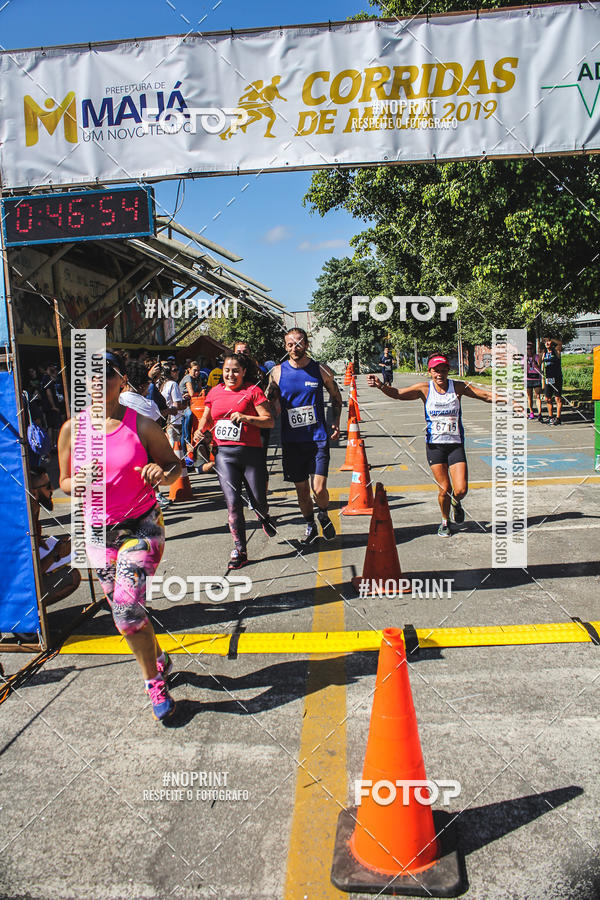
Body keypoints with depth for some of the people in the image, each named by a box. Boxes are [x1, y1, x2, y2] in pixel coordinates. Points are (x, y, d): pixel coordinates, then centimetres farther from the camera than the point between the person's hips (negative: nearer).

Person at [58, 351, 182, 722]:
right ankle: (159, 660, 42)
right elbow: (65, 481, 8)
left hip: (142, 526, -4)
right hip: (99, 532, 4)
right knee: (127, 609, 15)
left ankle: (154, 680, 10)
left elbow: (175, 463, 1)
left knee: (127, 610, -14)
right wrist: (76, 483, -16)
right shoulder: (72, 429, -2)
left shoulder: (142, 425, -9)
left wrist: (163, 474, -22)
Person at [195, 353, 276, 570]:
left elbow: (269, 421, -6)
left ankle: (265, 518, 43)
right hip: (224, 453, 3)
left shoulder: (252, 391, -1)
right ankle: (239, 550, 7)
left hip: (250, 452, -3)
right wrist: (200, 431, 3)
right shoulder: (215, 392, 12)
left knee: (258, 500, 5)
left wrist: (246, 418, -18)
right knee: (232, 502, -4)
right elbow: (206, 419, 24)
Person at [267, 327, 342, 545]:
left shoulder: (321, 370, 0)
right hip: (291, 441, 2)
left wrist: (336, 423, 4)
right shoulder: (277, 372, 1)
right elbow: (269, 402, 11)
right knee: (301, 489, 10)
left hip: (318, 439, -1)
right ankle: (310, 526, 32)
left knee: (319, 489, -9)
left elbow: (336, 397, 14)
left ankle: (324, 515, 23)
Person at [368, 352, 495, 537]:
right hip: (434, 444, 0)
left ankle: (455, 503, 32)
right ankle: (445, 522, 28)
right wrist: (380, 385, -28)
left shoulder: (458, 387, 0)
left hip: (456, 444, 1)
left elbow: (485, 395, 1)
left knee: (461, 490, -7)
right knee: (445, 488, 0)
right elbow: (398, 393, -11)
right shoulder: (425, 388, -2)